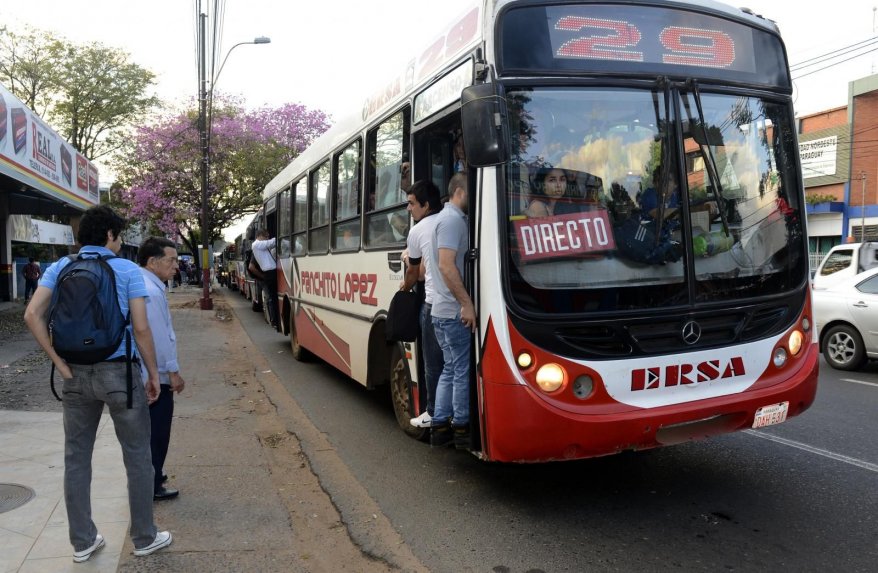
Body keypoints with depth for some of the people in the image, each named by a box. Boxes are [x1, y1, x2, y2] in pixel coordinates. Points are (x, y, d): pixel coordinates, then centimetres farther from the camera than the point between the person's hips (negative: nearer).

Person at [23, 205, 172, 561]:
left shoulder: (59, 268, 5)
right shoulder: (127, 270, -6)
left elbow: (32, 315, -7)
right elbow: (141, 329, -11)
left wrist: (59, 363, -4)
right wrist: (153, 374, -1)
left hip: (77, 375, 4)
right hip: (119, 372, -4)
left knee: (76, 458, 14)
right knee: (137, 457, 9)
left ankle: (82, 541, 24)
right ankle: (144, 537, 19)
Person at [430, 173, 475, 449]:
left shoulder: (449, 217, 19)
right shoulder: (453, 219, -12)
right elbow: (446, 265, -22)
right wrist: (466, 303, -23)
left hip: (443, 311, 10)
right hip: (455, 311, -10)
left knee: (451, 369, 14)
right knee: (464, 370, -1)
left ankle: (440, 426, 18)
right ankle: (461, 427, 9)